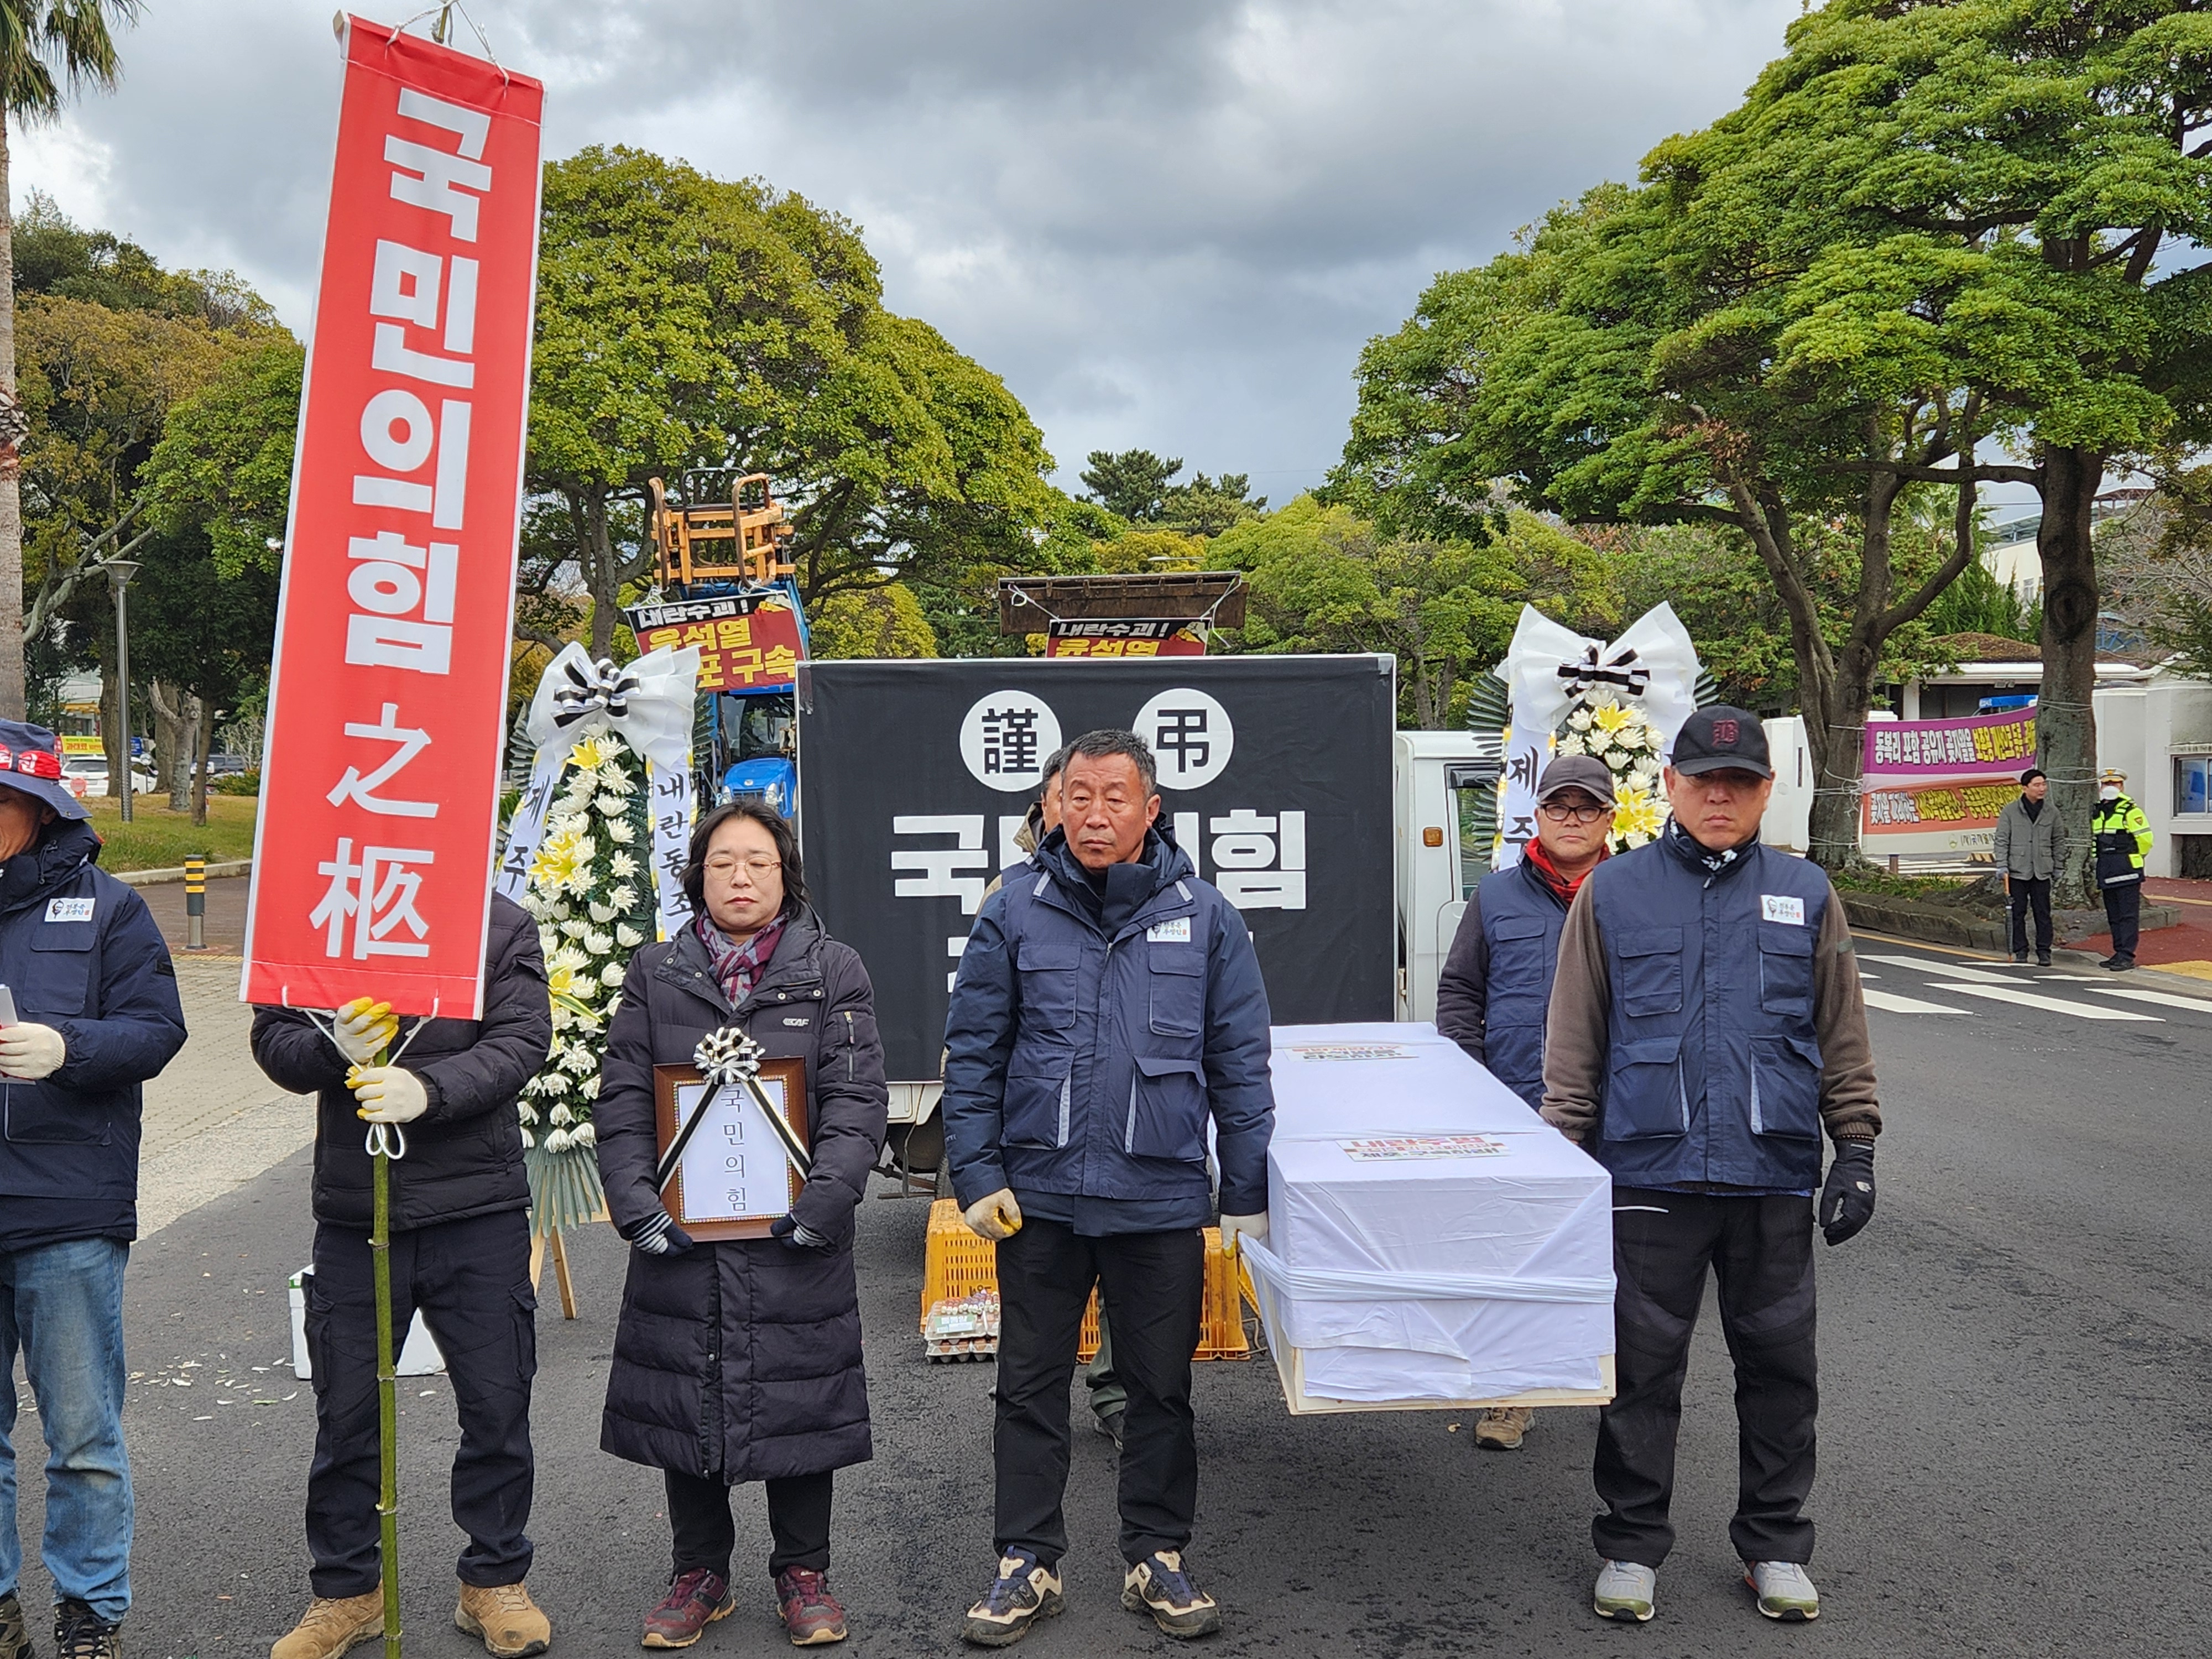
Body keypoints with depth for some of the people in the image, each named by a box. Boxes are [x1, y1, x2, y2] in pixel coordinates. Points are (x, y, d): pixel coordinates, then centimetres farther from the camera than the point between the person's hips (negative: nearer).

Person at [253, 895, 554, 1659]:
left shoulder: (502, 926, -1)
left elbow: (522, 1041, -11)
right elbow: (272, 1037, 3)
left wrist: (429, 1088, -27)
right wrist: (333, 1049, -19)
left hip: (478, 1206, -1)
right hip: (351, 1209, 1)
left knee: (497, 1406, 6)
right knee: (346, 1410, 10)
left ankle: (493, 1580, 25)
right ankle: (346, 1588, 29)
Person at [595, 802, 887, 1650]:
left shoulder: (833, 971, 3)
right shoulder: (655, 974, 7)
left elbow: (856, 1098, -4)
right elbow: (622, 1098, 2)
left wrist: (827, 1196, -17)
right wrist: (636, 1203, -10)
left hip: (794, 1237, -1)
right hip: (681, 1232, 2)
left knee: (799, 1397, 7)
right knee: (683, 1400, 10)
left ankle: (803, 1570, 25)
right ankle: (700, 1573, 27)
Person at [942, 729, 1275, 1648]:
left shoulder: (1204, 917, 0)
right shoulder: (1014, 913, -1)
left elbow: (1241, 1065, 4)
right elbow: (973, 1055, 3)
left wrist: (1247, 1194, 2)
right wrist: (978, 1176, -3)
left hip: (1162, 1199, 0)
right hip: (1040, 1193, 0)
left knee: (1162, 1389, 12)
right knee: (1031, 1388, 10)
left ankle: (1157, 1556, 28)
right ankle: (1027, 1563, 25)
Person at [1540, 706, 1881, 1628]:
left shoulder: (1806, 894, 8)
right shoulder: (1613, 892, 3)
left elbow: (1843, 1041, 11)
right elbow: (1574, 1044, 5)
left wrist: (1856, 1150, 5)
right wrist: (1563, 1159, 1)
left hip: (1775, 1177, 2)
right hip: (1648, 1175, -1)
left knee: (1779, 1365, 10)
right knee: (1642, 1370, 6)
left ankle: (1776, 1544, 26)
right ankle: (1630, 1545, 20)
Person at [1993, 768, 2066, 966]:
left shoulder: (2052, 812, 5)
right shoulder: (2010, 811, -2)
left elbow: (2059, 841, 13)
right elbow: (2002, 840, -1)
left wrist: (2058, 866, 12)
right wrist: (2002, 865, -7)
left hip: (2042, 872, 1)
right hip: (2017, 871, -1)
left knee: (2043, 913, 3)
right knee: (2017, 913, 4)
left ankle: (2044, 951, 10)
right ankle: (2020, 951, 12)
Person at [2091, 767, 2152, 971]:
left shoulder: (2130, 811, -7)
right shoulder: (2098, 813, 16)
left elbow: (2145, 838, -9)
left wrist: (2134, 858, 4)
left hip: (2127, 871, -8)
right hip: (2106, 873, 8)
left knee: (2128, 914, -6)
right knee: (2113, 915, 11)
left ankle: (2127, 956, -8)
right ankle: (2119, 953, 18)